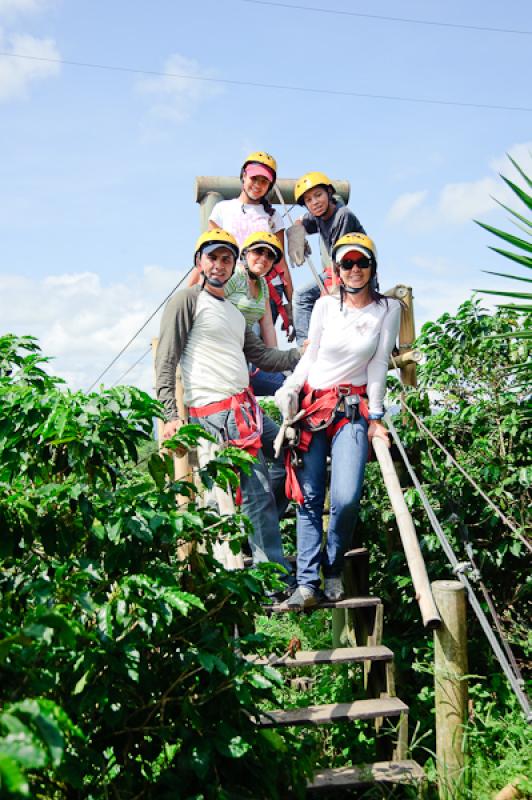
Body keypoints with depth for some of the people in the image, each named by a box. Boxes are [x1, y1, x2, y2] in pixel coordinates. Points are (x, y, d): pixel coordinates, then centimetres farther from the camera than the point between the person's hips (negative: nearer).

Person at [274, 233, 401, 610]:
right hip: (310, 405, 2)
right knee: (309, 498, -2)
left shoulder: (388, 308, 1)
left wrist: (375, 417, -3)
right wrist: (290, 387, -2)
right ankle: (307, 583, 3)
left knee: (346, 498, -16)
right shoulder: (326, 305, 3)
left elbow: (379, 364, -1)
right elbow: (310, 355, 11)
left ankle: (334, 571, 9)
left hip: (353, 409, -2)